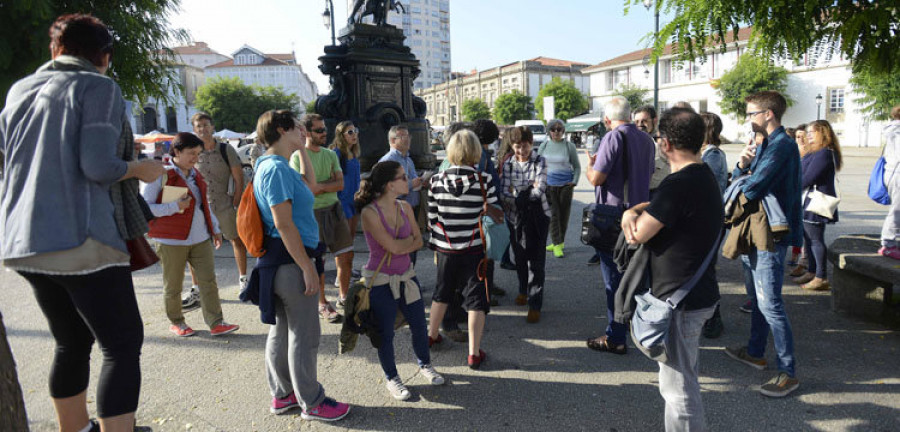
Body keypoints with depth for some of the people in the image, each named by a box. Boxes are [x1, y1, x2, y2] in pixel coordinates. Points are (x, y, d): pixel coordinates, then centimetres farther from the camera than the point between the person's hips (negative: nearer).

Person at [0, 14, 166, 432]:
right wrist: (142, 169, 0)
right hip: (80, 240, -8)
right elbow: (99, 167, -17)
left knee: (72, 341, 20)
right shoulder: (99, 88, -6)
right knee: (122, 343, -3)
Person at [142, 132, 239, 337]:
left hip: (200, 238, 6)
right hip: (171, 240, -5)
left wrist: (215, 228, 24)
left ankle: (216, 323, 2)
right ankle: (176, 322, 25)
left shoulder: (195, 174, 14)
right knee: (173, 286, 7)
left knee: (208, 281, 0)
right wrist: (175, 207, -21)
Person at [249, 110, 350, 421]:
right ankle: (312, 403, 16)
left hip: (281, 261, 11)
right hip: (291, 260, -10)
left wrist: (302, 149, 21)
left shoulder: (274, 166, 14)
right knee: (305, 334, 2)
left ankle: (282, 395, 33)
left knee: (282, 330, 18)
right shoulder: (277, 168, -17)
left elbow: (311, 187, 27)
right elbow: (284, 224, -22)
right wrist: (307, 268, -20)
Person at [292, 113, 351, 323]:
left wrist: (319, 187, -13)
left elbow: (340, 184, -1)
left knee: (346, 256, 8)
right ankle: (322, 305, 17)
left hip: (334, 209, 5)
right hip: (313, 212, -5)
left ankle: (344, 296, 27)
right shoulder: (297, 156, -7)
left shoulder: (331, 155, 10)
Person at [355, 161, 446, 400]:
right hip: (380, 281, -5)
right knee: (385, 333, 8)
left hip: (406, 276, 6)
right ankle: (392, 378, 30)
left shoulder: (404, 207, 0)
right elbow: (393, 247, -23)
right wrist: (410, 239, -5)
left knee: (419, 326, 14)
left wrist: (400, 247, -15)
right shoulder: (370, 213, -19)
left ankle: (425, 365, 41)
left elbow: (418, 241, 2)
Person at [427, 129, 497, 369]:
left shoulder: (437, 180, -5)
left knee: (442, 291, 23)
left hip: (445, 249, 3)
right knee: (476, 297, 8)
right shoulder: (483, 180, -12)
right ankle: (474, 353, 11)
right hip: (473, 249, -3)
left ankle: (431, 335, 40)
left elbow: (432, 219, 1)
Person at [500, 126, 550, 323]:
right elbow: (504, 193, -7)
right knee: (520, 256, 15)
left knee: (536, 259, -5)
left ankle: (535, 305, 3)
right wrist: (528, 190, -14)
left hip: (537, 215, -3)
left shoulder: (540, 162, -6)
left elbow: (539, 190, -17)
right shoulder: (508, 164, 2)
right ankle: (523, 290, 41)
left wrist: (516, 194, -10)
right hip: (516, 216, 3)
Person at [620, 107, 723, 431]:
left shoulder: (679, 184, -25)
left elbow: (639, 234, -22)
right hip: (699, 293, 11)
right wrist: (632, 213, -10)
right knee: (684, 379, 26)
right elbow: (657, 204, 11)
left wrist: (633, 216, 0)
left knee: (678, 386, 2)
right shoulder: (704, 175, 10)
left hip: (680, 301, -11)